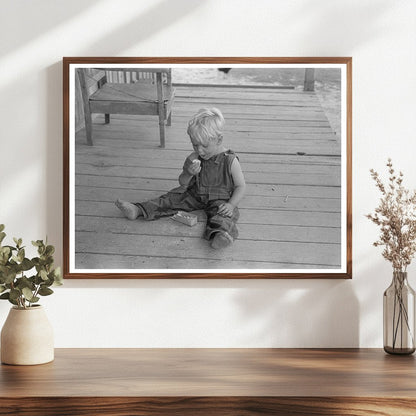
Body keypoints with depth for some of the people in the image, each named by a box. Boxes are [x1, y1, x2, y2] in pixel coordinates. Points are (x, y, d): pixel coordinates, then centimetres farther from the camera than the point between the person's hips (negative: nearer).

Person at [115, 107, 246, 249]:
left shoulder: (230, 161, -16)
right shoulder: (194, 158, -4)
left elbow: (240, 186, -9)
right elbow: (182, 184, 2)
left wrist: (231, 205, -24)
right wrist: (188, 173, -22)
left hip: (221, 199, -5)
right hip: (194, 195, 6)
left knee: (223, 214, -36)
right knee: (172, 199, -7)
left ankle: (220, 233, -66)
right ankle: (138, 210, -8)